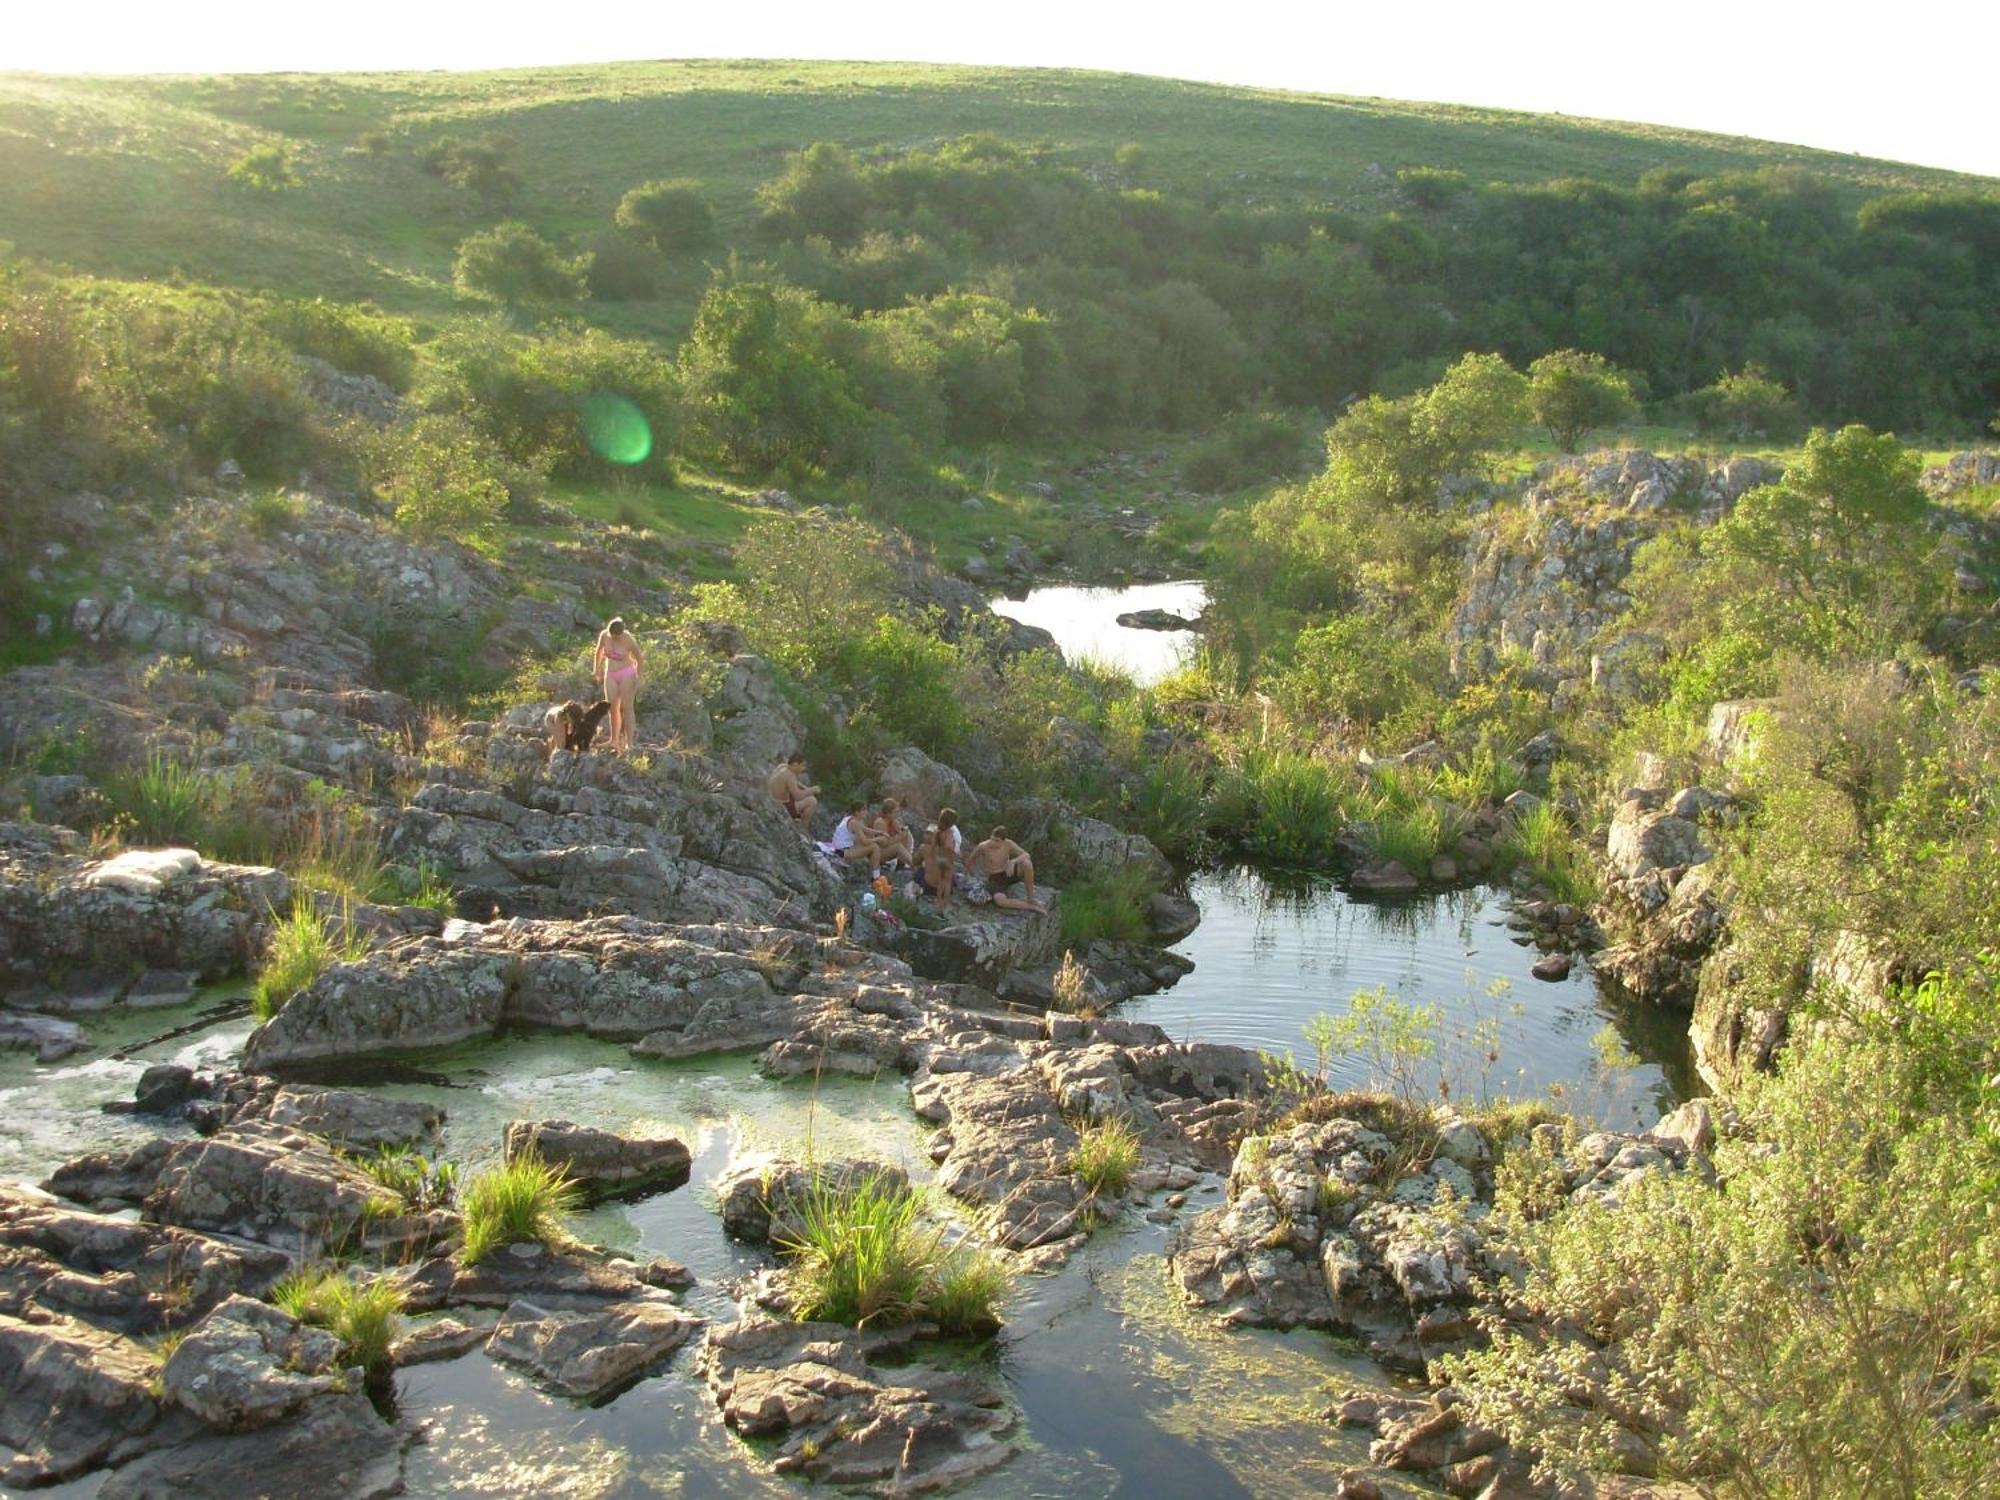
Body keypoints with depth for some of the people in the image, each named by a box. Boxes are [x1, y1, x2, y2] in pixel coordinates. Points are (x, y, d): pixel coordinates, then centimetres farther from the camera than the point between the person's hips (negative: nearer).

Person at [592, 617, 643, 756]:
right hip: (610, 675, 4)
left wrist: (638, 679, -9)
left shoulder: (629, 640, -18)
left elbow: (639, 660, -8)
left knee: (626, 707, -7)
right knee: (613, 708, 0)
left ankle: (628, 743, -7)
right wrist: (596, 669, 19)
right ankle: (615, 743, 5)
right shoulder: (604, 635, -7)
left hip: (626, 674, -4)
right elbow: (599, 651, 13)